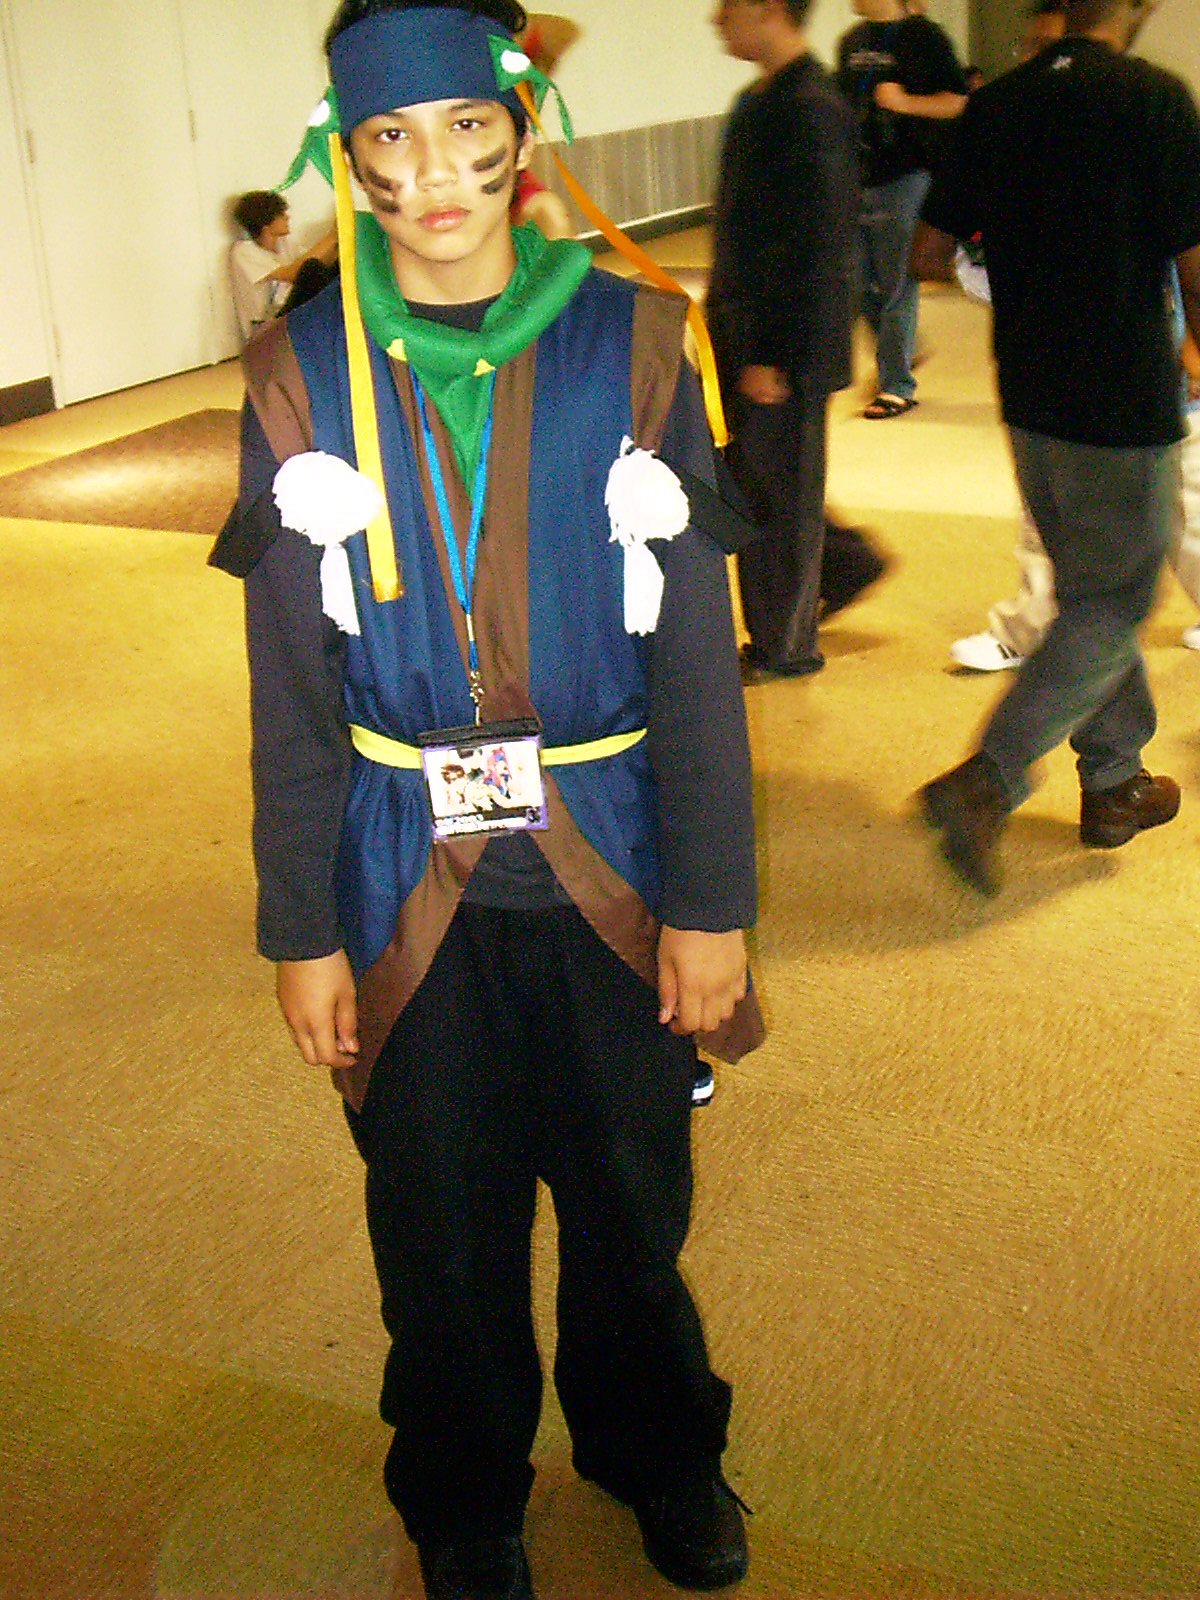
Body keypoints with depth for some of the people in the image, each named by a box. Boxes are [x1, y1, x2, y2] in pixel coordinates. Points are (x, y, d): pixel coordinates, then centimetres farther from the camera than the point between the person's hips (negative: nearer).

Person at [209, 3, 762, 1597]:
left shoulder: (631, 342, -5)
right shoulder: (303, 375, -4)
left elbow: (698, 653, -4)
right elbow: (292, 691, -1)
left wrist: (711, 901, -5)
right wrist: (302, 931, 0)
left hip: (610, 873, 0)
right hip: (410, 888, 0)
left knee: (631, 1195, 17)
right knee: (443, 1222, 16)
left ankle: (658, 1450, 47)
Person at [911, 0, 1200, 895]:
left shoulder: (996, 106, 1)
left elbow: (930, 254, 5)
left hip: (1031, 400, 6)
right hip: (1125, 404, -6)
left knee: (1088, 592, 20)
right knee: (1113, 607, 5)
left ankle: (1115, 783, 31)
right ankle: (984, 783, -7)